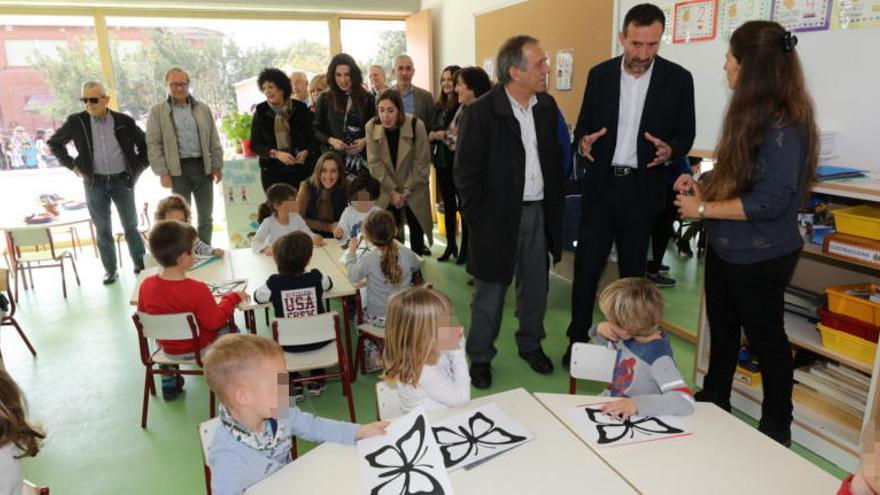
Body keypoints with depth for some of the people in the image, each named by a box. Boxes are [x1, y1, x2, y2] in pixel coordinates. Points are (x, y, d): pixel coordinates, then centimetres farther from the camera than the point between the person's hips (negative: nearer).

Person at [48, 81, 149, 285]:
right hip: (95, 183, 1)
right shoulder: (76, 122, 0)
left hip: (122, 181, -1)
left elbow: (146, 144, 9)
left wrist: (138, 168, 3)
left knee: (131, 227, 7)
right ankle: (110, 270, 17)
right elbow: (54, 143, 13)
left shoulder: (124, 121, -3)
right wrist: (72, 165, 4)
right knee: (103, 231, 7)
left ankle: (141, 265, 20)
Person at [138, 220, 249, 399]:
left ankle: (169, 386, 47)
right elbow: (214, 322, -22)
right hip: (199, 349, -4)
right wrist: (232, 297, -10)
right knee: (230, 329, 21)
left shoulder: (146, 285, -17)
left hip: (167, 350, 5)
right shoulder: (198, 290, -32)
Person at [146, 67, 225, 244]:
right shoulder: (157, 111, 2)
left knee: (206, 216, 8)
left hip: (203, 166, 3)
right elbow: (153, 144, -2)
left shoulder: (203, 108, 11)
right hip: (178, 169, -3)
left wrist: (217, 165, 6)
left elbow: (214, 140, 12)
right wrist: (162, 172, -10)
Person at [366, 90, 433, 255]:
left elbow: (422, 163, -11)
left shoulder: (416, 125, -18)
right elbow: (374, 163, -9)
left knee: (416, 230, 5)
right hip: (386, 192, 1)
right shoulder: (371, 127, -12)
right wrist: (392, 191, -12)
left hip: (414, 191, -1)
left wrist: (406, 190, -10)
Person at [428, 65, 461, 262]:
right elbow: (431, 131, 14)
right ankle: (450, 245, 24)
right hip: (442, 160, 7)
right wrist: (435, 135, -6)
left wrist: (446, 135, -19)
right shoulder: (439, 105, 11)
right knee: (448, 203, 14)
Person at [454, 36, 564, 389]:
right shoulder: (481, 112, -14)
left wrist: (555, 207, 9)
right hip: (498, 217, -5)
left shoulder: (547, 106, 4)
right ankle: (480, 357, 26)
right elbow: (466, 173, -12)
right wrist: (480, 223, -12)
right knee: (490, 292, 8)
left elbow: (555, 159, 13)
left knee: (535, 288, 17)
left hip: (538, 212, 5)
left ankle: (530, 344, 39)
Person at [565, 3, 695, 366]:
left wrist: (670, 151, -19)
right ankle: (578, 339, 17)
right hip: (601, 185, 1)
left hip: (642, 189, 0)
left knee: (632, 269, 12)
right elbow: (583, 123, 7)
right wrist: (584, 141, -16)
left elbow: (686, 133, 3)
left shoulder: (677, 79, -2)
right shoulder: (600, 74, 2)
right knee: (587, 265, 2)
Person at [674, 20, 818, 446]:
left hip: (761, 256, -8)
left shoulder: (783, 126, -22)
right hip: (725, 247, 9)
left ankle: (776, 426, 32)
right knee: (722, 328, 21)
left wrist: (703, 208, -20)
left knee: (764, 336, 10)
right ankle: (713, 403, 42)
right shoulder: (751, 115, 4)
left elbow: (770, 202, -26)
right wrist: (702, 184, 0)